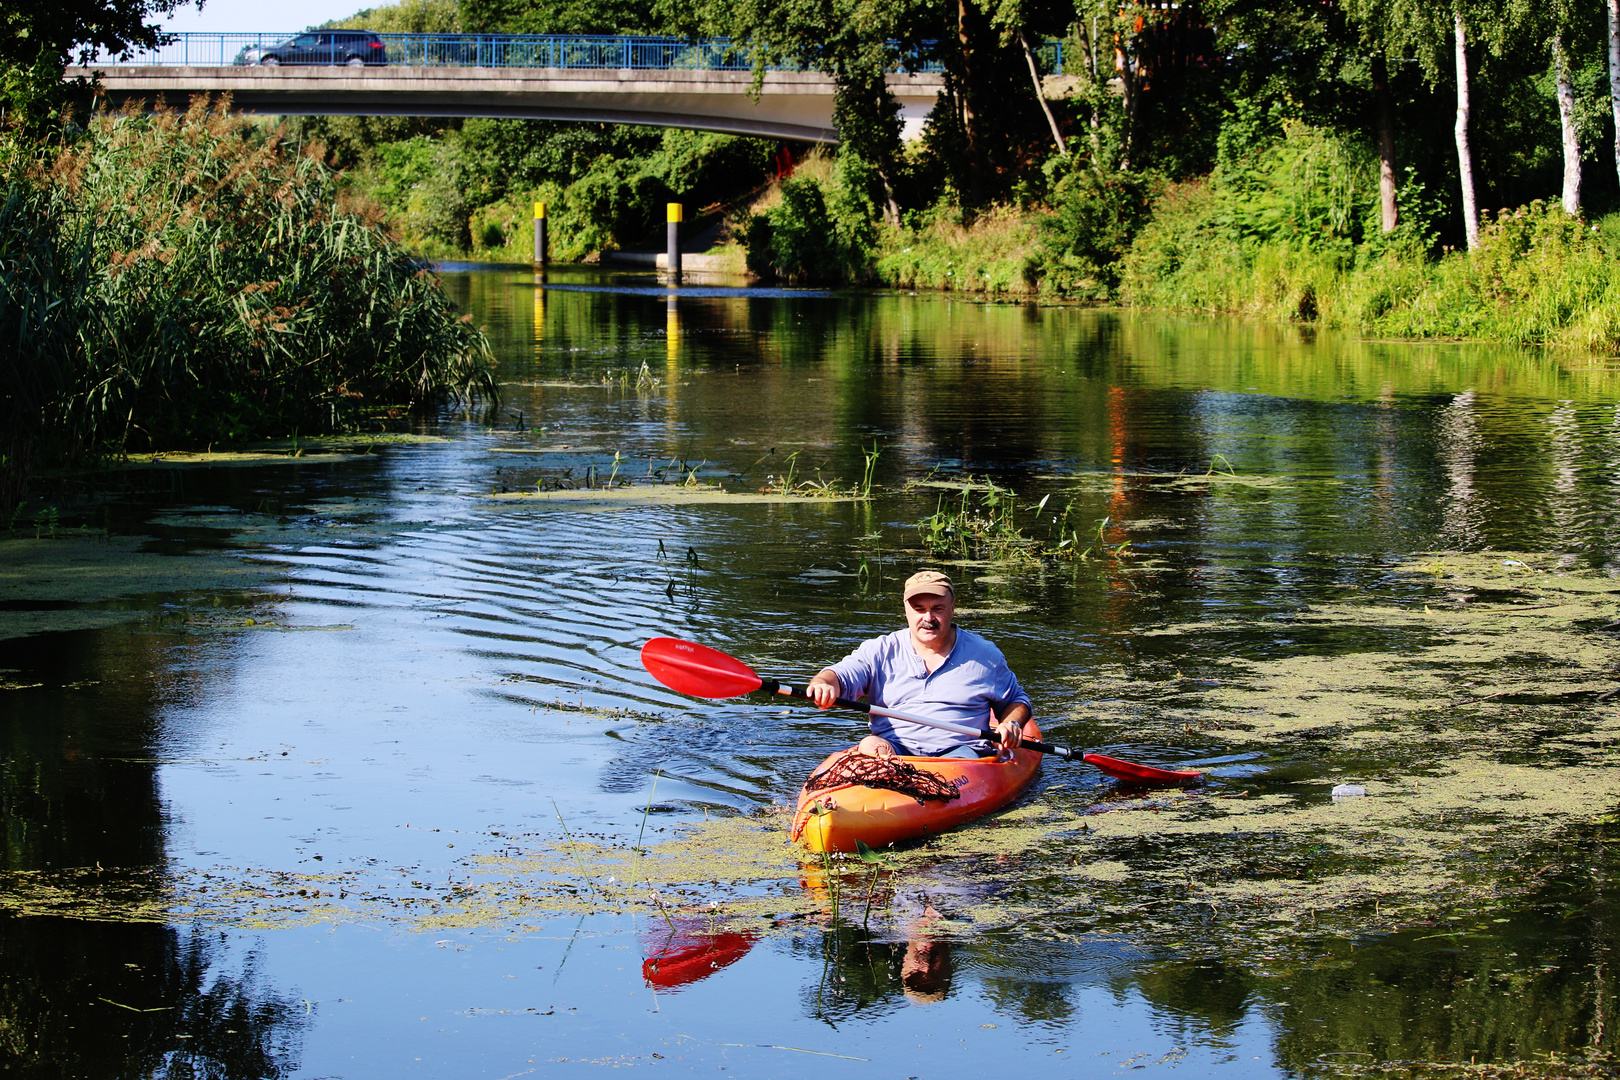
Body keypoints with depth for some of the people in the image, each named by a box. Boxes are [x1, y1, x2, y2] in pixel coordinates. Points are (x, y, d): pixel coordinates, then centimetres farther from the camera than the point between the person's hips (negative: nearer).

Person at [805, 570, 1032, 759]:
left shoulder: (984, 655, 14)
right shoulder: (881, 651, 13)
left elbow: (1017, 700, 25)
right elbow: (842, 674, -1)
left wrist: (1011, 724, 1)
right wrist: (824, 684, -26)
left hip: (960, 749, -1)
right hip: (895, 749, 1)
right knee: (871, 746, -34)